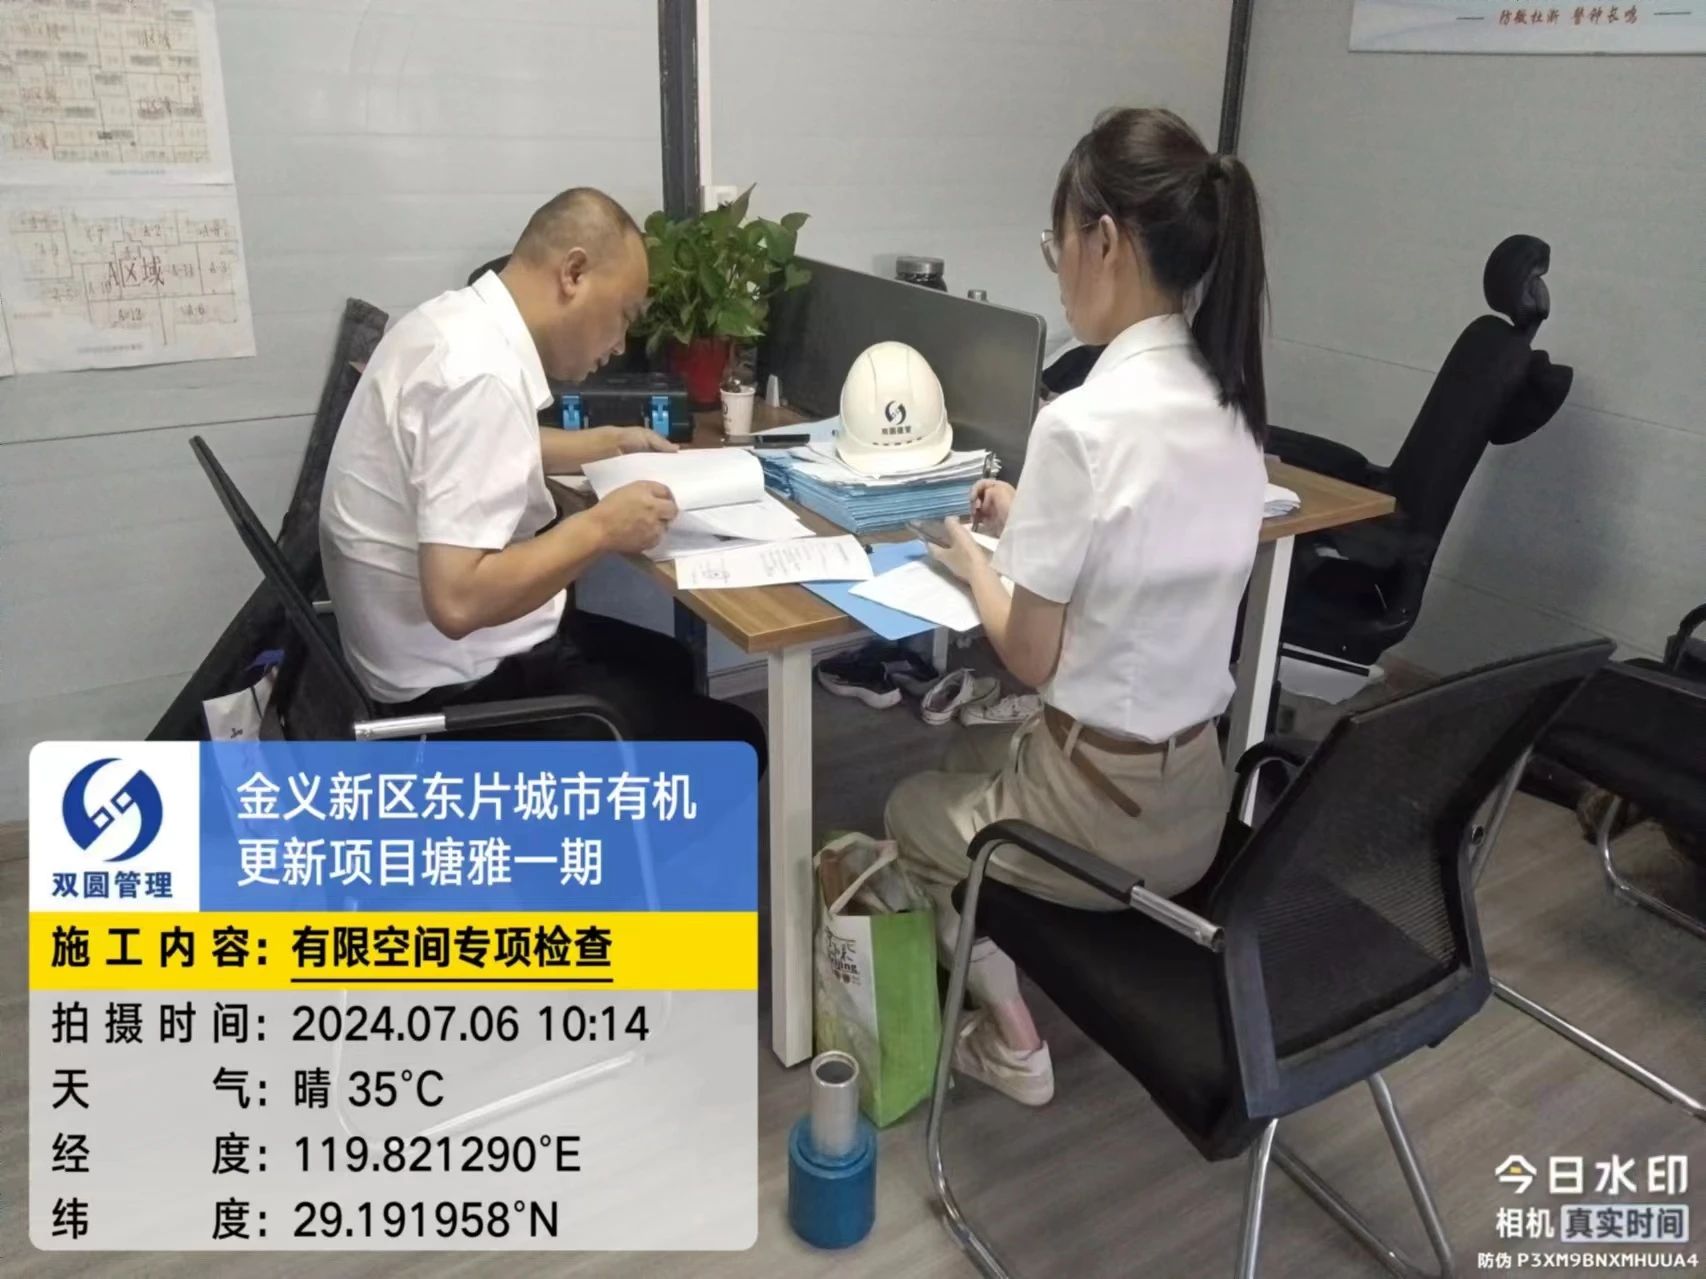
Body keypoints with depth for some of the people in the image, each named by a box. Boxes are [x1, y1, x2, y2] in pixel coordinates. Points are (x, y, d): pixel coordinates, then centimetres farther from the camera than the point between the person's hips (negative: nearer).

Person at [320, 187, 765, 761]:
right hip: (466, 680, -10)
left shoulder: (459, 321, 4)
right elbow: (459, 599, -35)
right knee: (732, 743, 0)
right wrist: (601, 527, -22)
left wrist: (606, 444, 19)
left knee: (673, 669, 27)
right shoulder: (481, 372, -28)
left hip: (449, 647, 10)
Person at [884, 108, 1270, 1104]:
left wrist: (975, 562, 1)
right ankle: (1025, 1005, 36)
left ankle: (1010, 1039, 27)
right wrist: (1030, 521, 13)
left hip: (1104, 809, -7)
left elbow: (1032, 656, -16)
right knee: (977, 760, 33)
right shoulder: (1232, 404, -1)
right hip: (1199, 792, 8)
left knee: (916, 807, 24)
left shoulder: (1081, 422, -26)